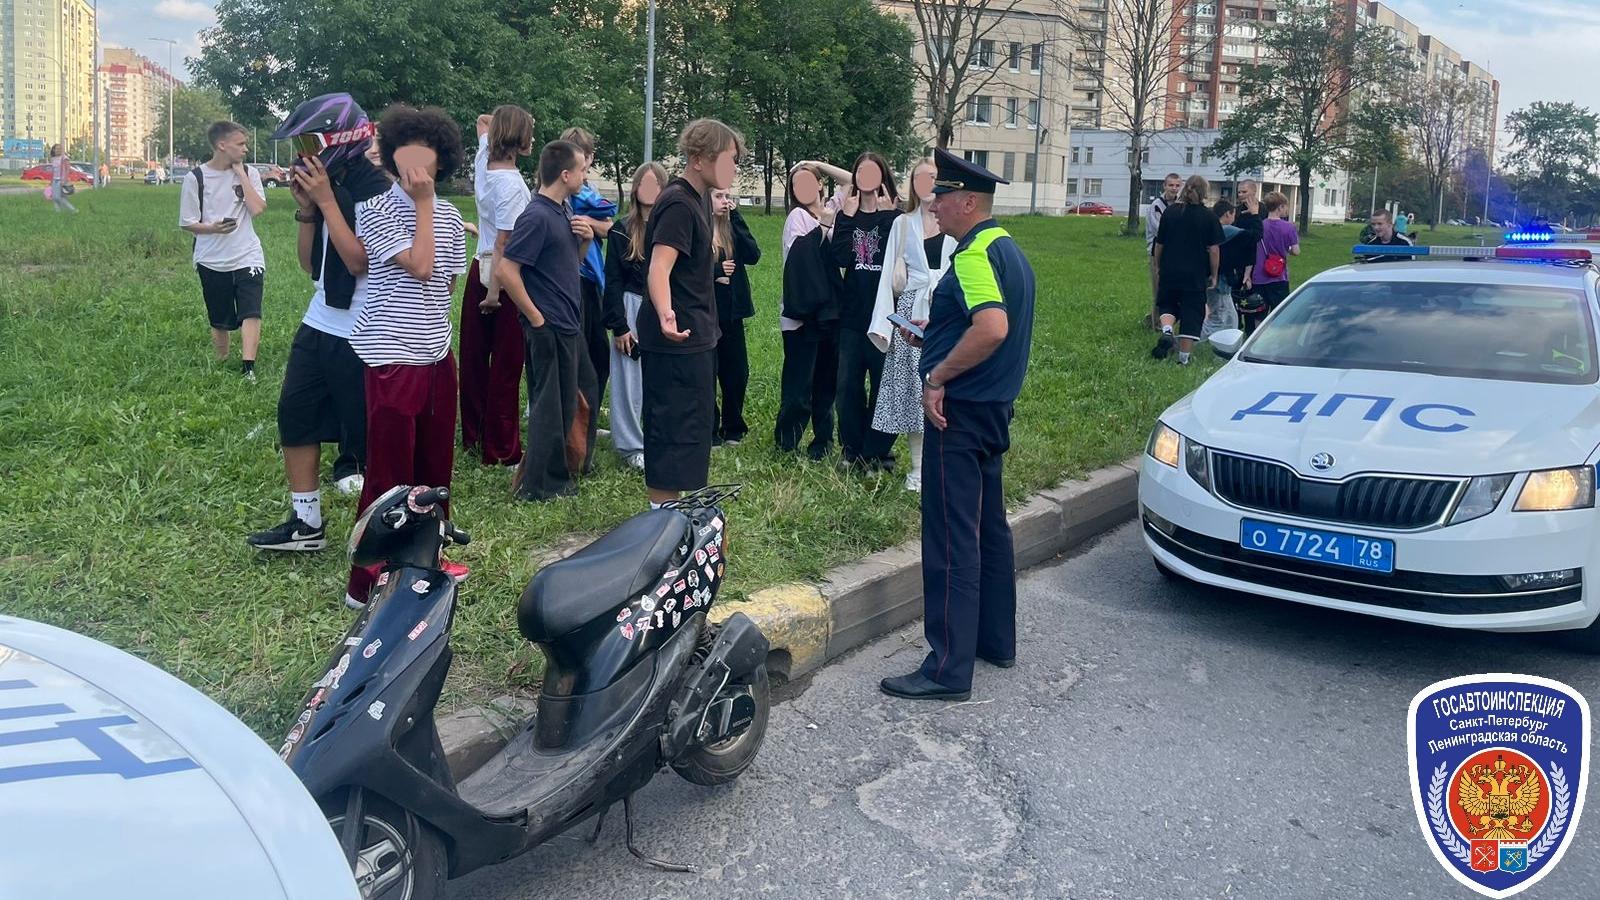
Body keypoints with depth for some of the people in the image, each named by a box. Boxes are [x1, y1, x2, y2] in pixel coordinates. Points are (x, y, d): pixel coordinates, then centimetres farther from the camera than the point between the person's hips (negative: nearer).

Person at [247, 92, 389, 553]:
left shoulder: (376, 191, -16)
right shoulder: (326, 186, 9)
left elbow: (359, 261, -23)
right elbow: (310, 264, 13)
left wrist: (326, 200, -20)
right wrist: (306, 209, 0)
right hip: (320, 324, 9)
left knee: (365, 434, 2)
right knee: (295, 414, 11)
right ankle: (305, 523, 22)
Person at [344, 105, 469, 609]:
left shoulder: (450, 218, 11)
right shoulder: (375, 210, -7)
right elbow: (419, 266, -17)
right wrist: (423, 203, -11)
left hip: (437, 356, 6)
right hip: (392, 359, -6)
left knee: (435, 464, 14)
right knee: (389, 472, -3)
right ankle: (367, 582, 7)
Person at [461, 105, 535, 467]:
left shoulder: (483, 162, 3)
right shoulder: (513, 183, -19)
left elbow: (482, 121, 26)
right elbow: (503, 243, -20)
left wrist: (504, 119, 12)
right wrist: (495, 291, -18)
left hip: (479, 270, 8)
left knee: (475, 355, 16)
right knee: (506, 364, -1)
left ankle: (473, 434, 30)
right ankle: (501, 449, 4)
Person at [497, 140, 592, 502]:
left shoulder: (564, 211, 10)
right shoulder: (537, 216, -18)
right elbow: (506, 271, -23)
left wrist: (586, 238, 1)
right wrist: (535, 317, -17)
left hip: (569, 325, 9)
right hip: (549, 327, -9)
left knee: (567, 403, 17)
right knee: (550, 407, 0)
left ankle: (561, 469, 30)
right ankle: (539, 485, 11)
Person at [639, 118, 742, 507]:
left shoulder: (699, 198, 11)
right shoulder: (678, 205, -20)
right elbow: (659, 269, -33)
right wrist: (666, 314, -49)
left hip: (693, 336, 11)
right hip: (678, 338, -11)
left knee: (691, 427, 18)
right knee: (677, 431, -6)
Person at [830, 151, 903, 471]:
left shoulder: (895, 215, 0)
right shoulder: (847, 213, 8)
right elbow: (840, 258, -8)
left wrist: (886, 216, -17)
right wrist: (847, 216, -9)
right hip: (852, 313, 3)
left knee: (883, 383, 2)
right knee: (848, 384, 6)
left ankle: (877, 451, 12)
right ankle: (852, 449, 18)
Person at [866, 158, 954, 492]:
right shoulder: (903, 224, 11)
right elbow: (892, 276, 9)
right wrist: (883, 323, 2)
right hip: (911, 314, 2)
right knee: (911, 388, 3)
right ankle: (918, 468, 12)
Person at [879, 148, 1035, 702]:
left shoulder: (976, 254, -17)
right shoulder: (1008, 250, 15)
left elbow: (993, 327, -32)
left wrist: (938, 377, -23)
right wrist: (934, 338, 18)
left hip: (961, 409, -11)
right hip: (995, 406, 11)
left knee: (951, 539, -7)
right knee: (989, 528, 18)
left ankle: (948, 669, -2)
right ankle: (996, 640, 29)